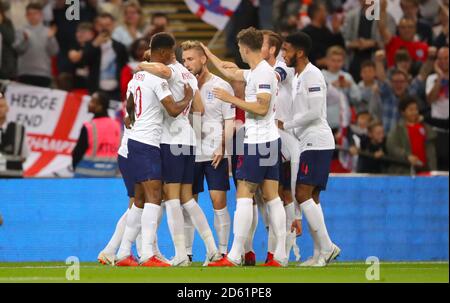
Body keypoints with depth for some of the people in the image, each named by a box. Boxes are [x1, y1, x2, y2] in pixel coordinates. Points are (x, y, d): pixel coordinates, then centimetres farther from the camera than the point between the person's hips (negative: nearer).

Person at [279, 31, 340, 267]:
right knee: (310, 197, 8)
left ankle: (326, 248, -13)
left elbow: (314, 112, -19)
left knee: (303, 193, -14)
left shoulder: (312, 75, -12)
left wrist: (285, 125, -12)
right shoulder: (297, 76, 19)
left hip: (317, 142, -10)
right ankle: (321, 252, 8)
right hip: (309, 143, 10)